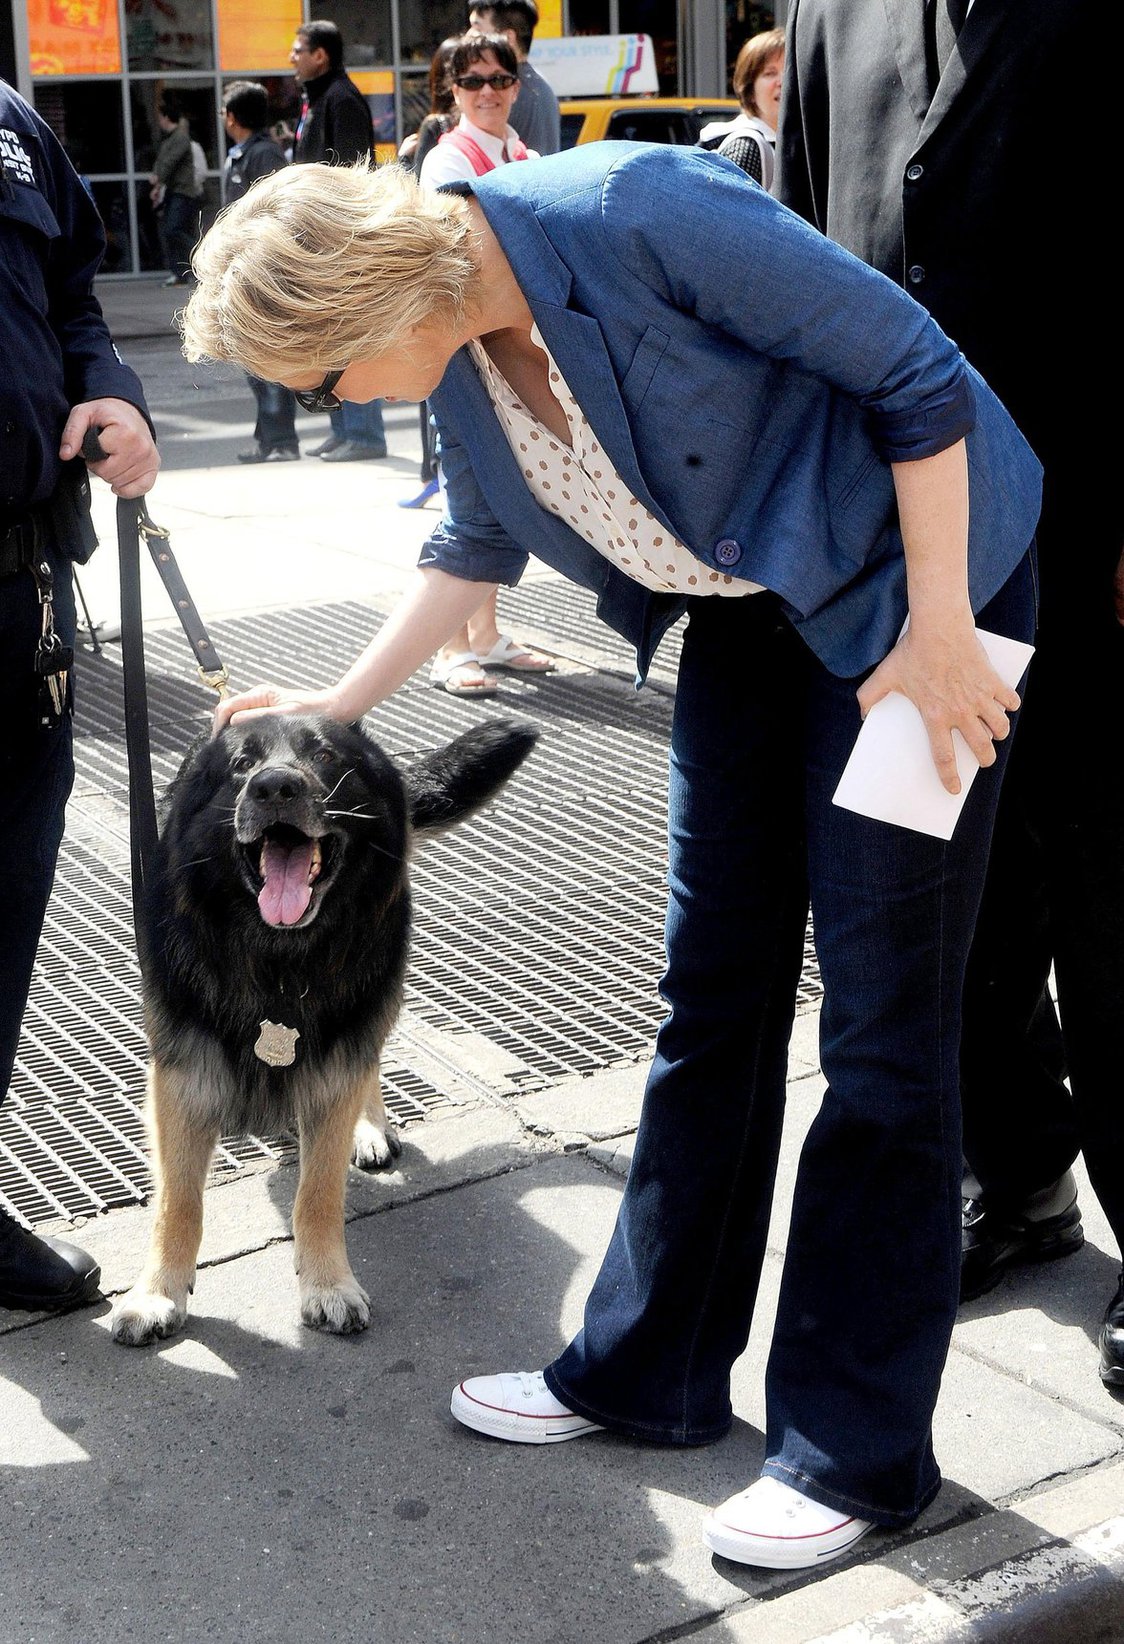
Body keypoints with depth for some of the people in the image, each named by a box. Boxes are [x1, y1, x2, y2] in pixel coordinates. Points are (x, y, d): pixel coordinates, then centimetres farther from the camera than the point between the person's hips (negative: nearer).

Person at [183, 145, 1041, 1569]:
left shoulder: (632, 213, -27)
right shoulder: (455, 352, -3)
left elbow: (916, 370, -22)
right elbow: (476, 543, 16)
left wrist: (936, 634, -20)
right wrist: (338, 702, 16)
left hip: (907, 583, -7)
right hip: (747, 613, 8)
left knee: (883, 1021, -3)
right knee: (713, 992, 11)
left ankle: (858, 1450, 9)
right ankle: (652, 1371, 24)